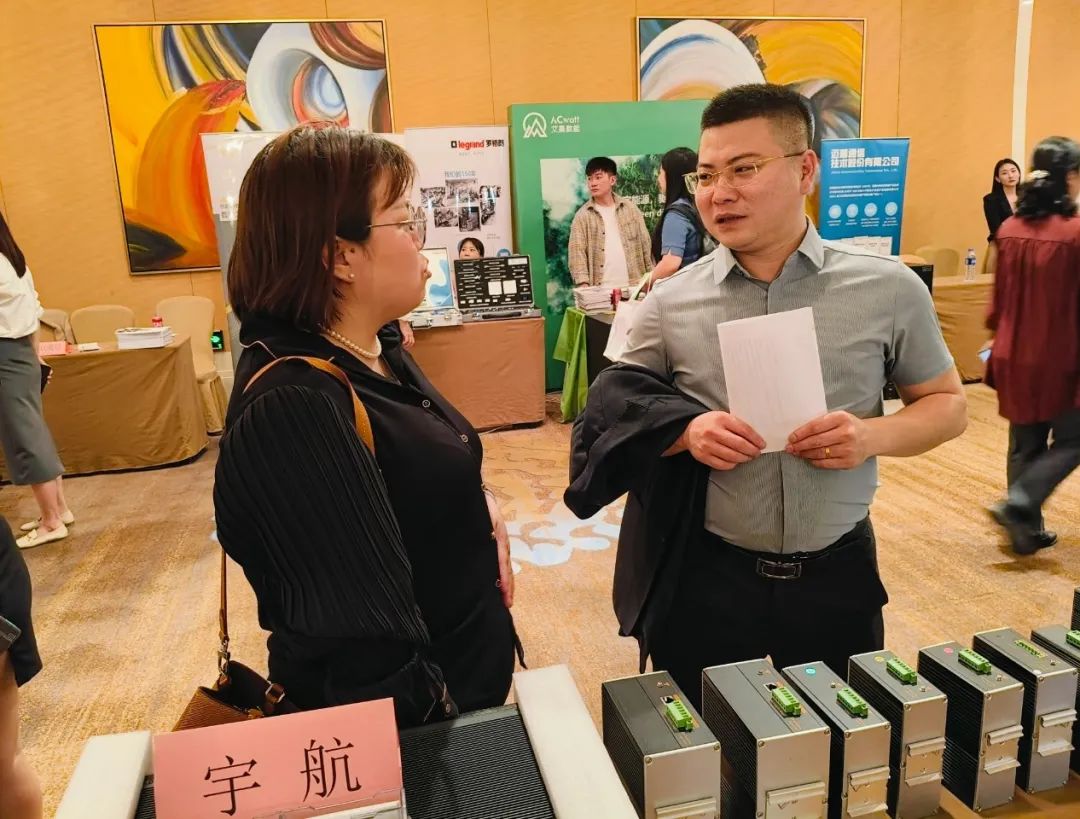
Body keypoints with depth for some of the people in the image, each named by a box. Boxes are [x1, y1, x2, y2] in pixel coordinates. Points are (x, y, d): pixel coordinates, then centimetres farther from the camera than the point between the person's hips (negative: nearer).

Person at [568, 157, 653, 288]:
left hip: (633, 285, 2)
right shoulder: (582, 215, 2)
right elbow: (577, 252, -4)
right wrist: (584, 286, -16)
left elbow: (645, 245, 10)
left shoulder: (630, 208, 8)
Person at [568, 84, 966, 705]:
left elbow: (948, 404, 5)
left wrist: (874, 435, -15)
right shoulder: (670, 302, -5)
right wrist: (686, 430, -19)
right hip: (705, 580, 0)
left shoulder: (889, 289, -5)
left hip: (837, 575, 1)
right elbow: (617, 417, 1)